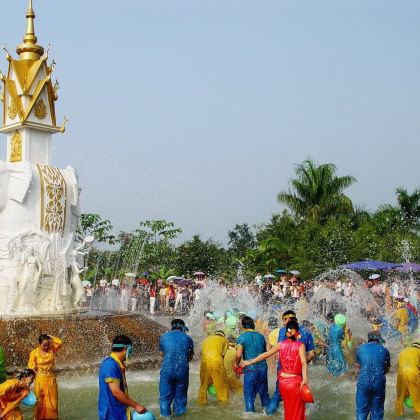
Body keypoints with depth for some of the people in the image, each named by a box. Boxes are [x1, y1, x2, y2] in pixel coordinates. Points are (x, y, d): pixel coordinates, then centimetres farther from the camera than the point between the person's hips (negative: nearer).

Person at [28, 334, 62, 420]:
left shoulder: (52, 349, -1)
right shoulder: (34, 353, -9)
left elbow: (60, 342, -17)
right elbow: (32, 369, -5)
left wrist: (49, 337, -12)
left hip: (51, 380, 3)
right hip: (40, 380, -2)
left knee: (52, 402, 7)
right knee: (40, 402, 6)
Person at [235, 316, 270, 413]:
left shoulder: (242, 337, -7)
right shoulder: (261, 336, 8)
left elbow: (239, 355, -15)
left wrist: (237, 365, 2)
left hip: (250, 370, -5)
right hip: (263, 369, 5)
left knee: (249, 396, 4)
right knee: (264, 393, 20)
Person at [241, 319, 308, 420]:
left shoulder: (281, 344, 1)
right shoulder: (300, 345, -9)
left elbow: (265, 354, 4)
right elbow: (304, 363, -22)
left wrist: (250, 362, 14)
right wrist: (305, 379, -32)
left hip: (283, 381, 4)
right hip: (295, 381, -4)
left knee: (288, 408, 22)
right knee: (297, 411, 11)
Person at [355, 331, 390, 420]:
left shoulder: (361, 349, 6)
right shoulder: (384, 351, 4)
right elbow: (387, 369, 13)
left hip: (363, 382, 0)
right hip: (379, 383, 0)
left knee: (362, 410, 5)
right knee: (377, 412, 11)